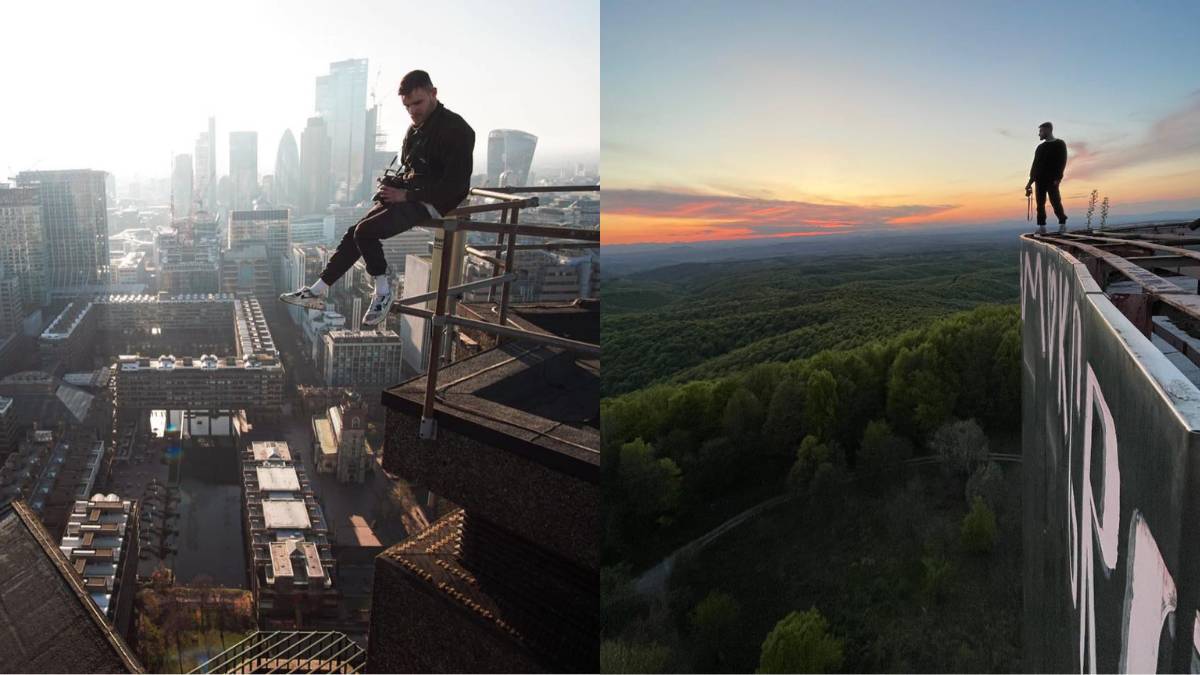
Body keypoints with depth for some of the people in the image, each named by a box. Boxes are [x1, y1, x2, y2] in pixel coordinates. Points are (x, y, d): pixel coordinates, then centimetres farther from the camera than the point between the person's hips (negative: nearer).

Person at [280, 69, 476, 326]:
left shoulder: (456, 130, -13)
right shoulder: (416, 128, 15)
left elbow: (456, 184, -20)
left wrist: (407, 194, -18)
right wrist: (394, 184, 4)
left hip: (431, 204, -9)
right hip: (408, 197, 9)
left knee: (365, 232, -22)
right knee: (355, 232, 0)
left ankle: (383, 292, -4)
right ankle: (318, 291, 6)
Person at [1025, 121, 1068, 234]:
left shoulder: (1059, 144, 3)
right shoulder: (1040, 147, 20)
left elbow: (1062, 162, -5)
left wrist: (1058, 178, -16)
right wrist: (1031, 180, 10)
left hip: (1052, 180, -5)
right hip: (1040, 180, 5)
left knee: (1055, 202, -7)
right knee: (1040, 204, 0)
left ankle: (1062, 224, 5)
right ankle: (1041, 227, 0)